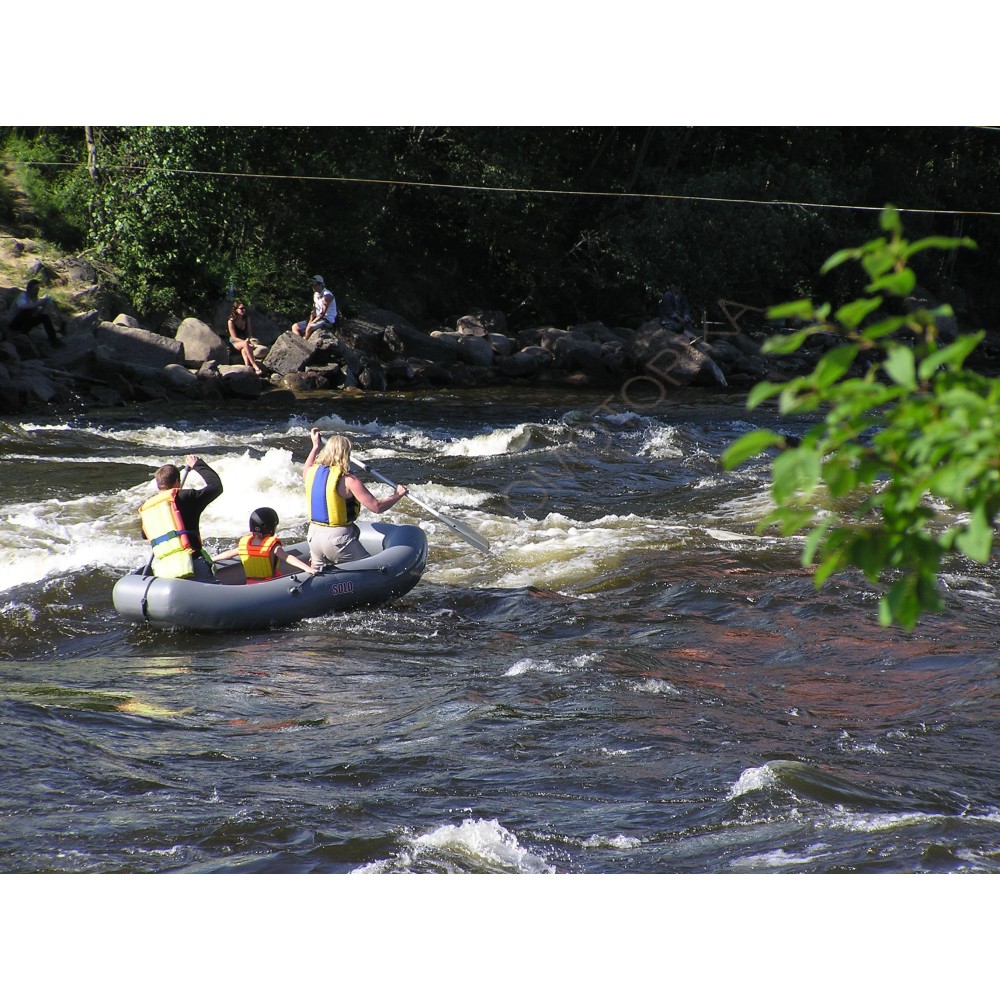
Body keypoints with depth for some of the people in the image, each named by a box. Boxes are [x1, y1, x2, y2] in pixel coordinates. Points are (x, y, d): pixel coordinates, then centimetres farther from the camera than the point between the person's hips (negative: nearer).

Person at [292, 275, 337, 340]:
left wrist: (311, 323, -19)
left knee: (309, 327, -36)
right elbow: (314, 311, 12)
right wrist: (310, 321, -5)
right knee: (295, 327, 2)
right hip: (318, 319, 9)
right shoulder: (316, 294, 11)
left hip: (327, 320, -9)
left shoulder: (326, 295, -17)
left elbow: (322, 314, -21)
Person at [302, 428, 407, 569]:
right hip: (338, 538, -6)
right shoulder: (347, 479, -17)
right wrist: (398, 495, 0)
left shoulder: (313, 472, 2)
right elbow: (377, 507, -16)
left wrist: (316, 446, 40)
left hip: (314, 535, 6)